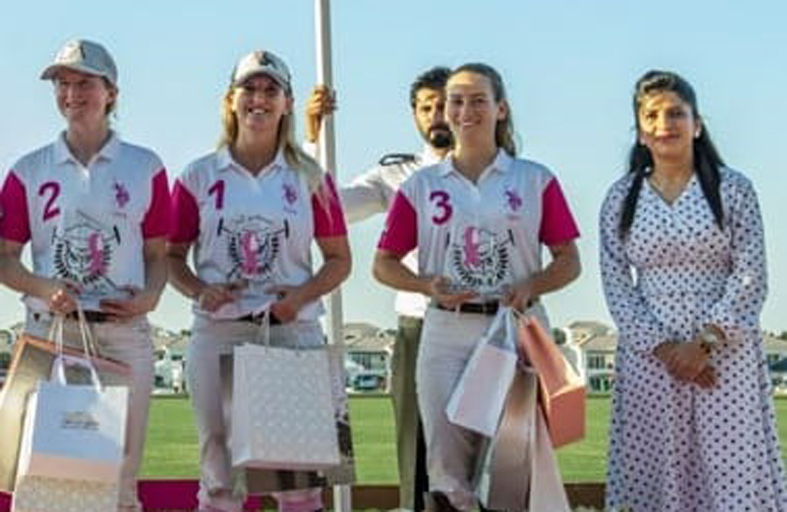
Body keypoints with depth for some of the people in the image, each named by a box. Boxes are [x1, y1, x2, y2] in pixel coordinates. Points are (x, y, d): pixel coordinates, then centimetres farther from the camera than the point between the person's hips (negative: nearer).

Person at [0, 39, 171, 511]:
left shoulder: (145, 168, 7)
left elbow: (158, 255, 11)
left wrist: (150, 296, -9)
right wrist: (46, 288, -12)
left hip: (124, 334, 0)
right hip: (51, 330, 0)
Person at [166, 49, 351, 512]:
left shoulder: (310, 178, 7)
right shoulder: (199, 177, 7)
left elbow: (340, 259, 9)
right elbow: (172, 256, 10)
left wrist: (303, 295, -8)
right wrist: (200, 291, -10)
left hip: (294, 330, 0)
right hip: (219, 330, 0)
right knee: (219, 459, 3)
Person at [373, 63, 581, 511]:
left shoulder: (536, 181, 6)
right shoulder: (421, 186, 9)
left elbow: (569, 262, 6)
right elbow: (385, 264, 10)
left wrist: (530, 286, -13)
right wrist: (429, 286, -8)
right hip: (448, 333, 1)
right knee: (448, 464, -1)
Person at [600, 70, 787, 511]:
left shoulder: (733, 188, 3)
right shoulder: (621, 198, 8)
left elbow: (750, 277, -3)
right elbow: (616, 285, 3)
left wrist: (704, 343, -13)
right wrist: (663, 348, -10)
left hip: (725, 353, -1)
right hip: (649, 355, 2)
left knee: (735, 474, -4)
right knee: (654, 474, 1)